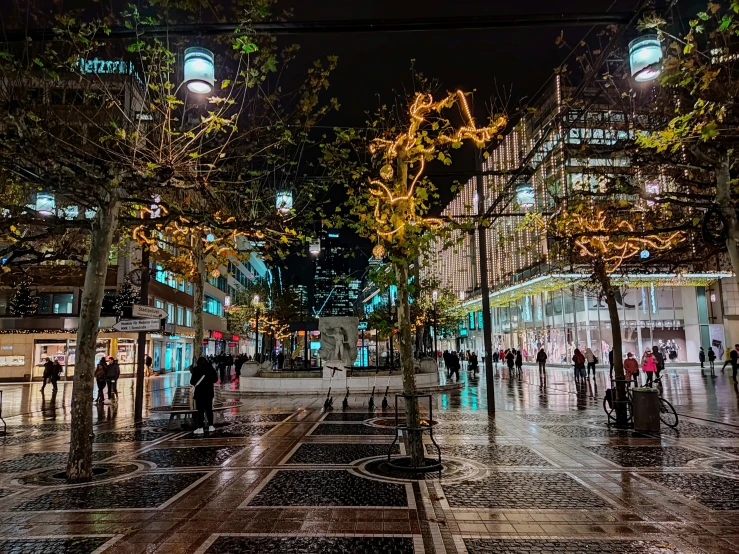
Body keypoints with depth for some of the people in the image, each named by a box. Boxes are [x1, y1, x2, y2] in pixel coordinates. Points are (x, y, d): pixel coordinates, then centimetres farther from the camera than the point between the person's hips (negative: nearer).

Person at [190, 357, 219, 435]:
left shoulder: (196, 369, -11)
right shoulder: (211, 368, 2)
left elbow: (192, 382, -11)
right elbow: (215, 379, 8)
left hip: (199, 392, -4)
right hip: (209, 392, 4)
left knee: (200, 410, -1)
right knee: (209, 409, 12)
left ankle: (200, 428, -1)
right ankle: (211, 426, 15)